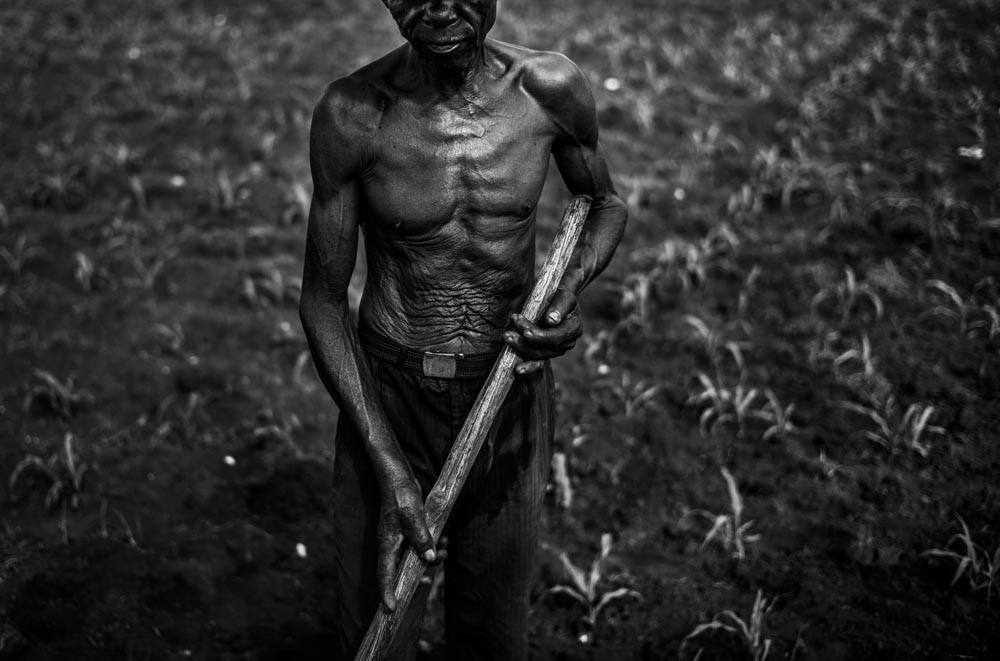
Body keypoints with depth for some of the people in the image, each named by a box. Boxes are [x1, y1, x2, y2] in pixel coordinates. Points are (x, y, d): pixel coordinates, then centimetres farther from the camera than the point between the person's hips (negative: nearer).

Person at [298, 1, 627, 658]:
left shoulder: (553, 90, -11)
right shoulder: (352, 113, -16)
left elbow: (605, 202, 9)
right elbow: (323, 299, -9)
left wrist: (571, 291, -14)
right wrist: (390, 469, -16)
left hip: (511, 389, 2)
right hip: (384, 401, -1)